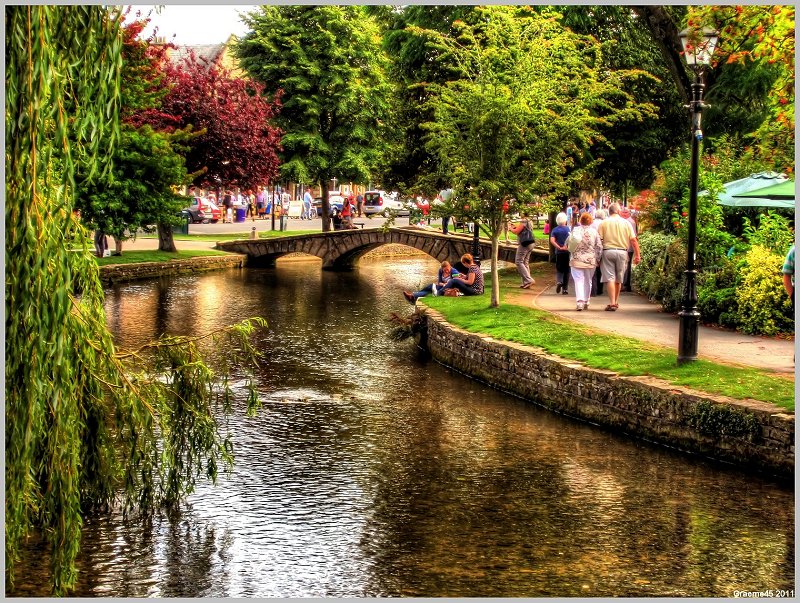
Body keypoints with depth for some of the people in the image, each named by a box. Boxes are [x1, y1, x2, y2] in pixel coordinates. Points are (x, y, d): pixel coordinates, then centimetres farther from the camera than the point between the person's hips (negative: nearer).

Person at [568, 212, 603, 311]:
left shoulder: (575, 230, -4)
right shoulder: (594, 231, 0)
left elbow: (570, 243, -10)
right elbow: (599, 247, 0)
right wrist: (598, 259, 8)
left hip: (577, 259, -2)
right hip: (591, 260, 2)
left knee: (578, 280, -3)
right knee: (588, 281, 15)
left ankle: (579, 301, -19)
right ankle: (586, 301, 23)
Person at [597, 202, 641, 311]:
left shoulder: (604, 223, 0)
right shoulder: (626, 223, 3)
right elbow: (633, 240, 0)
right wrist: (637, 255, 5)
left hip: (608, 251, -2)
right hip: (622, 252, 2)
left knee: (610, 278, -2)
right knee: (618, 279, 15)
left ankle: (612, 303, -12)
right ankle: (616, 302, 25)